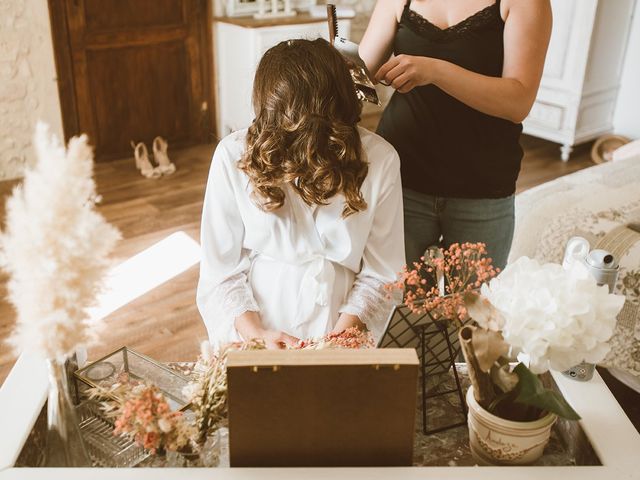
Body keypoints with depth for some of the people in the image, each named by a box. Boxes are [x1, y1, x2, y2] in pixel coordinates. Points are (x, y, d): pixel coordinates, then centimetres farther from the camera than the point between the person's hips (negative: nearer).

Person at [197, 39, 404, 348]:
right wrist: (255, 334, -17)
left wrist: (342, 332, -14)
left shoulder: (378, 160, -8)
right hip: (254, 330, 0)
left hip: (341, 331, 1)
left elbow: (381, 274, -2)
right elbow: (221, 271, -4)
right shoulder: (234, 156, -10)